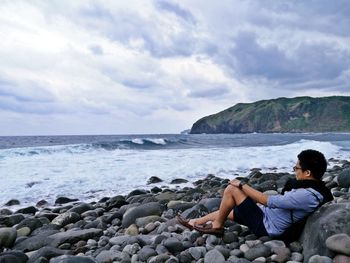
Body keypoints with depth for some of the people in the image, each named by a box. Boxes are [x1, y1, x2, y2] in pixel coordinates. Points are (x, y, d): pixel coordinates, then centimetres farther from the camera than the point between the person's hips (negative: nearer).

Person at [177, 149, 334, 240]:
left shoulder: (306, 195, -29)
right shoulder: (316, 188, 2)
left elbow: (268, 201, -27)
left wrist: (242, 185, -17)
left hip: (266, 226, -9)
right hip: (267, 216, 9)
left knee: (231, 189, -11)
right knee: (224, 210, 16)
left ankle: (216, 226, 7)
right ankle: (194, 223, 30)